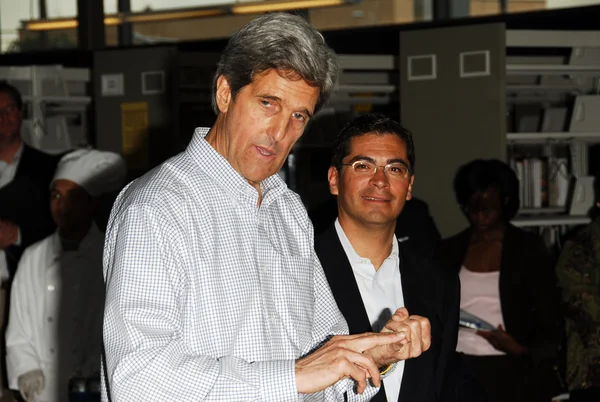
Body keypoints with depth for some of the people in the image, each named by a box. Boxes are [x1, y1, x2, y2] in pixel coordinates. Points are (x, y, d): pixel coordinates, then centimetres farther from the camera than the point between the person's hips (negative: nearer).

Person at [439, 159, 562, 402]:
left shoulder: (529, 249, 3)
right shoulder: (449, 251, 11)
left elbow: (550, 325, 2)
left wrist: (522, 350, -16)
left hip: (513, 375, -2)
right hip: (461, 372, 2)